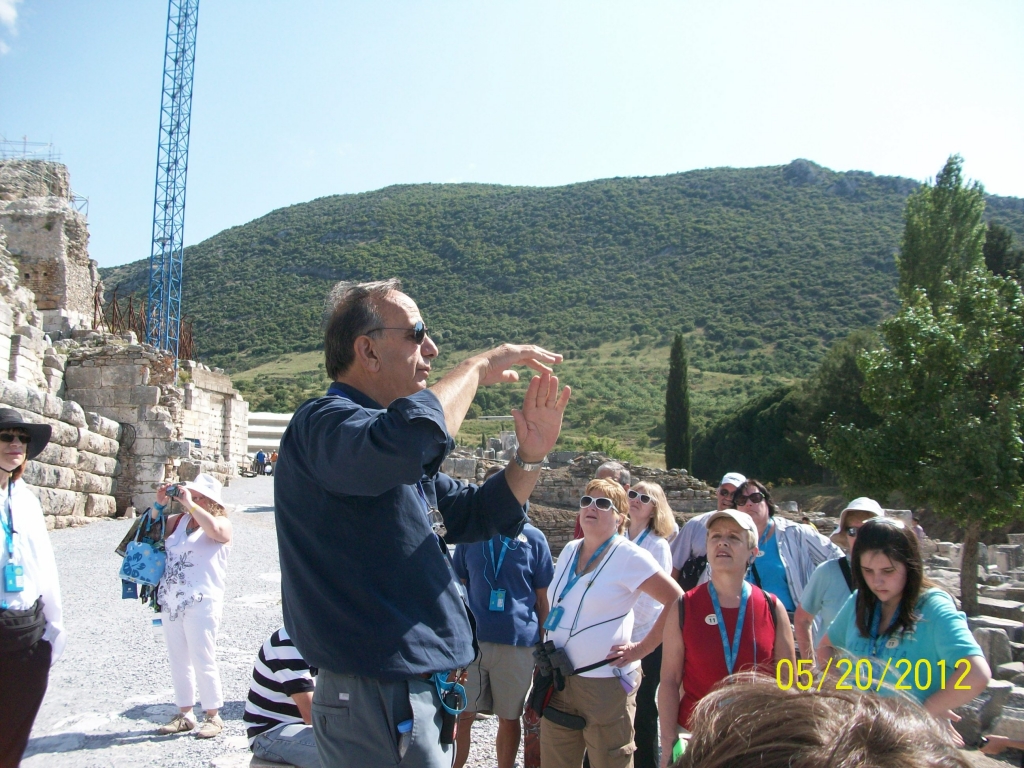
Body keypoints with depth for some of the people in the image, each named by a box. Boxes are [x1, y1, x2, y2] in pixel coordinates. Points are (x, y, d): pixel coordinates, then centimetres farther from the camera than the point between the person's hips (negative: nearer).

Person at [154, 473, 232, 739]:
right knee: (178, 660, 13)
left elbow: (214, 529, -25)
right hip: (170, 602, 7)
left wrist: (189, 503, -21)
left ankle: (213, 716, 6)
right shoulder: (178, 521, 13)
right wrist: (160, 504, 1)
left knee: (203, 661, -4)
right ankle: (184, 714, 23)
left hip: (201, 604, -7)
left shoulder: (222, 523, -4)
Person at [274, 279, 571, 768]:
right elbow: (407, 438, -39)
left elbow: (476, 514, 20)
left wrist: (531, 457, 2)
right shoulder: (322, 425, -17)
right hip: (376, 703, -10)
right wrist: (479, 367, -21)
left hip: (421, 690, 10)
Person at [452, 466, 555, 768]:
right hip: (471, 638, 1)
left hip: (518, 641, -1)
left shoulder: (533, 538, 1)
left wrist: (544, 645, 5)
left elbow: (542, 598, 6)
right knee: (461, 714, 2)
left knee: (509, 717, 11)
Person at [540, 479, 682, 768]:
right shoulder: (569, 551, 10)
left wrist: (641, 648, -12)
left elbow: (678, 602, -13)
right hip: (558, 680, 6)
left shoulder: (629, 556, -10)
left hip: (605, 682, -6)